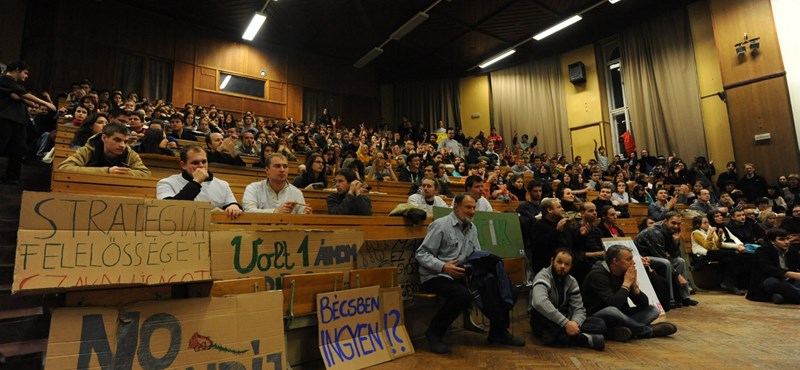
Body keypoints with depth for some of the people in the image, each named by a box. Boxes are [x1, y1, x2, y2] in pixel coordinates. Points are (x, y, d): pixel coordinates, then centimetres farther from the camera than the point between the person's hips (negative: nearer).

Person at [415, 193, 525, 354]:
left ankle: (498, 332, 5)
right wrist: (443, 267, -28)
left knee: (491, 285, -15)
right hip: (435, 276, -6)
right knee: (463, 294, -33)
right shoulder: (440, 225, -11)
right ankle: (434, 333, -12)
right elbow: (421, 254, -14)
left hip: (460, 275, 6)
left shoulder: (472, 228, 11)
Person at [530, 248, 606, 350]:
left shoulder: (572, 282, 4)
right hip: (545, 324, -5)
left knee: (600, 324, -13)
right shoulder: (543, 276, -16)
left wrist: (575, 322, -27)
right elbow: (540, 302, -36)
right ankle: (584, 338, -31)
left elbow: (579, 309, -4)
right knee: (539, 310, -38)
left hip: (563, 323, 5)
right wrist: (566, 323, -37)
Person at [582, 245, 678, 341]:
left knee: (652, 309, 0)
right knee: (611, 311, -38)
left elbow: (644, 304, 3)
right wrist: (626, 283, -19)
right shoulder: (597, 275, -20)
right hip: (595, 318, -8)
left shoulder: (626, 273, 3)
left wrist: (634, 285, -13)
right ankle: (649, 330, -12)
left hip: (618, 316, 8)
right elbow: (613, 304, -30)